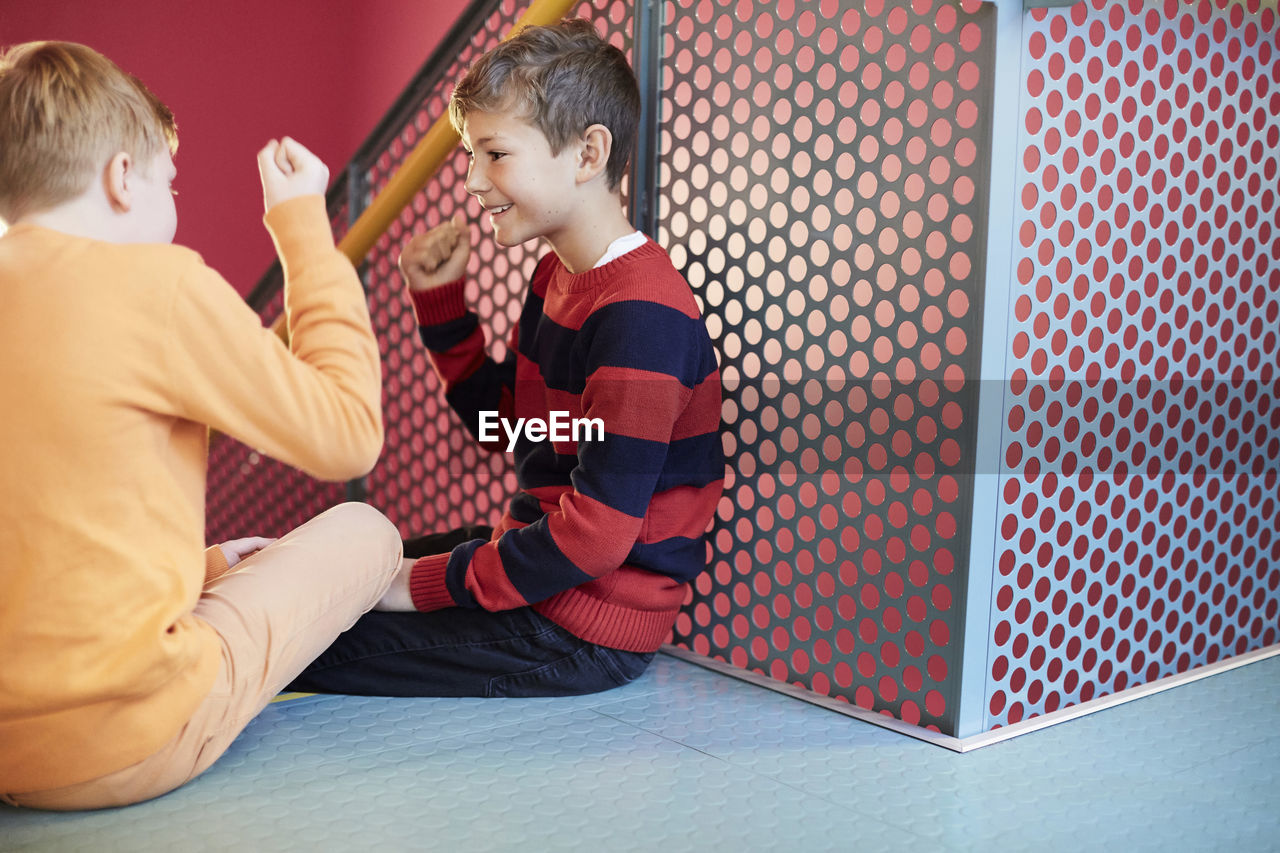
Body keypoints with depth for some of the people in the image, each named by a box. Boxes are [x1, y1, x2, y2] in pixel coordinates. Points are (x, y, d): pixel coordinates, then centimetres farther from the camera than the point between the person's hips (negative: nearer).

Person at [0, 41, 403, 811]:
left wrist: (200, 564, 21)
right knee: (363, 532, 11)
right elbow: (349, 435, -5)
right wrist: (304, 225, 2)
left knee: (239, 565, 30)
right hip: (119, 751, -7)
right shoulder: (155, 282, -13)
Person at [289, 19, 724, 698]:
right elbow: (504, 424, 19)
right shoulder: (558, 275, 7)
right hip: (533, 561, 10)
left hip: (586, 636, -10)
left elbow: (595, 533, -26)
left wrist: (431, 583, -18)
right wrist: (439, 298, 9)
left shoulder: (639, 316, -25)